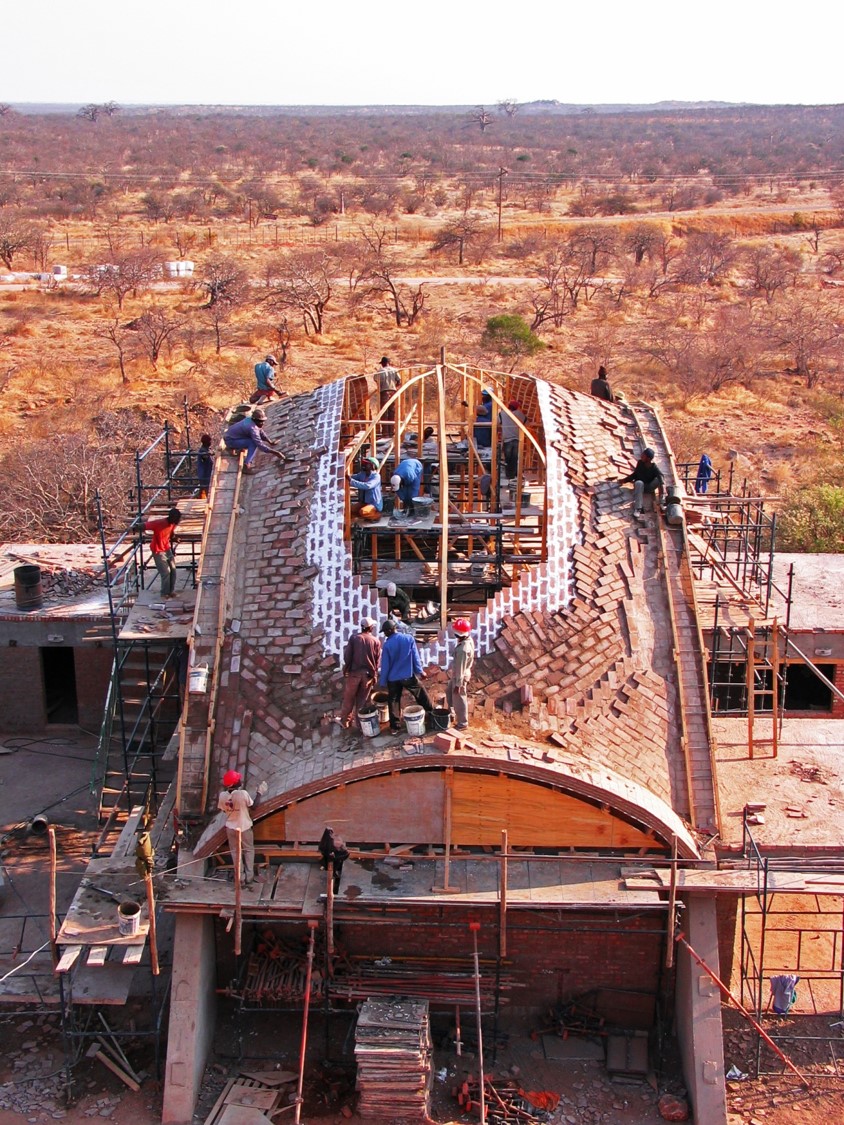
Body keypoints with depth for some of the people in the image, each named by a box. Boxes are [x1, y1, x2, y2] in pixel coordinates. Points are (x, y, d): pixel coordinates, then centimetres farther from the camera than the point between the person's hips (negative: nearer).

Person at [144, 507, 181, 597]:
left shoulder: (173, 524, -7)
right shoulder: (158, 524, -30)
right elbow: (144, 526, -26)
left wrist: (173, 547, 14)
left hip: (167, 549, 7)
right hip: (158, 551, -6)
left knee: (173, 570, 6)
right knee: (166, 572, -6)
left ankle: (171, 591, 22)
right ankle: (164, 593, 11)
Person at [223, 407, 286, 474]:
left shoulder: (250, 419, -2)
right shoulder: (252, 428, -29)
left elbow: (260, 432, 11)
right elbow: (260, 445, -31)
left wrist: (270, 442, -1)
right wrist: (275, 452, -31)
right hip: (230, 440, -9)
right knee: (253, 443, -25)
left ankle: (232, 448, 26)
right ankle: (247, 466, -27)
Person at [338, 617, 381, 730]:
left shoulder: (354, 637, -4)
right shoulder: (376, 641, 0)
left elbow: (347, 655, -5)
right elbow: (377, 660, 2)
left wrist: (346, 669, 6)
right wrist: (375, 675, 10)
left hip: (354, 672, -1)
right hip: (368, 673, 1)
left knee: (349, 698, 11)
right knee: (362, 699, 10)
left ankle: (345, 721, 18)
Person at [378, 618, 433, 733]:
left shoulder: (387, 644, -12)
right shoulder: (409, 638, -7)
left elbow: (385, 665, -7)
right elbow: (415, 656, -3)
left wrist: (382, 682, 2)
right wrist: (420, 671, 5)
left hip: (393, 678, -1)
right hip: (409, 676, 1)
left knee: (393, 701, 11)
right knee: (421, 695, 21)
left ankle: (394, 727, 11)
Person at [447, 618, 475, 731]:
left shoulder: (463, 649, -37)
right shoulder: (469, 640, -7)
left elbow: (460, 668, -28)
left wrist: (458, 684, -20)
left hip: (460, 677, -10)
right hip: (456, 675, 10)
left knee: (459, 700, 8)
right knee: (449, 691, 28)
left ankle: (462, 723, 24)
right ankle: (454, 712, 46)